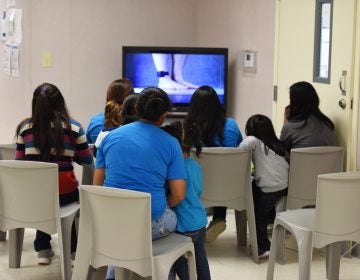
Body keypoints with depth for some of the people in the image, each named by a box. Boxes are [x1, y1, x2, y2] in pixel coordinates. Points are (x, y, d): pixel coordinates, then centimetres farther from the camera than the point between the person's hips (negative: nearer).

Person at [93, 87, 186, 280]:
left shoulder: (110, 137, 5)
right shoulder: (170, 143, -2)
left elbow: (97, 185, 8)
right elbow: (178, 195, -6)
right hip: (152, 223, -3)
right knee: (172, 219, 34)